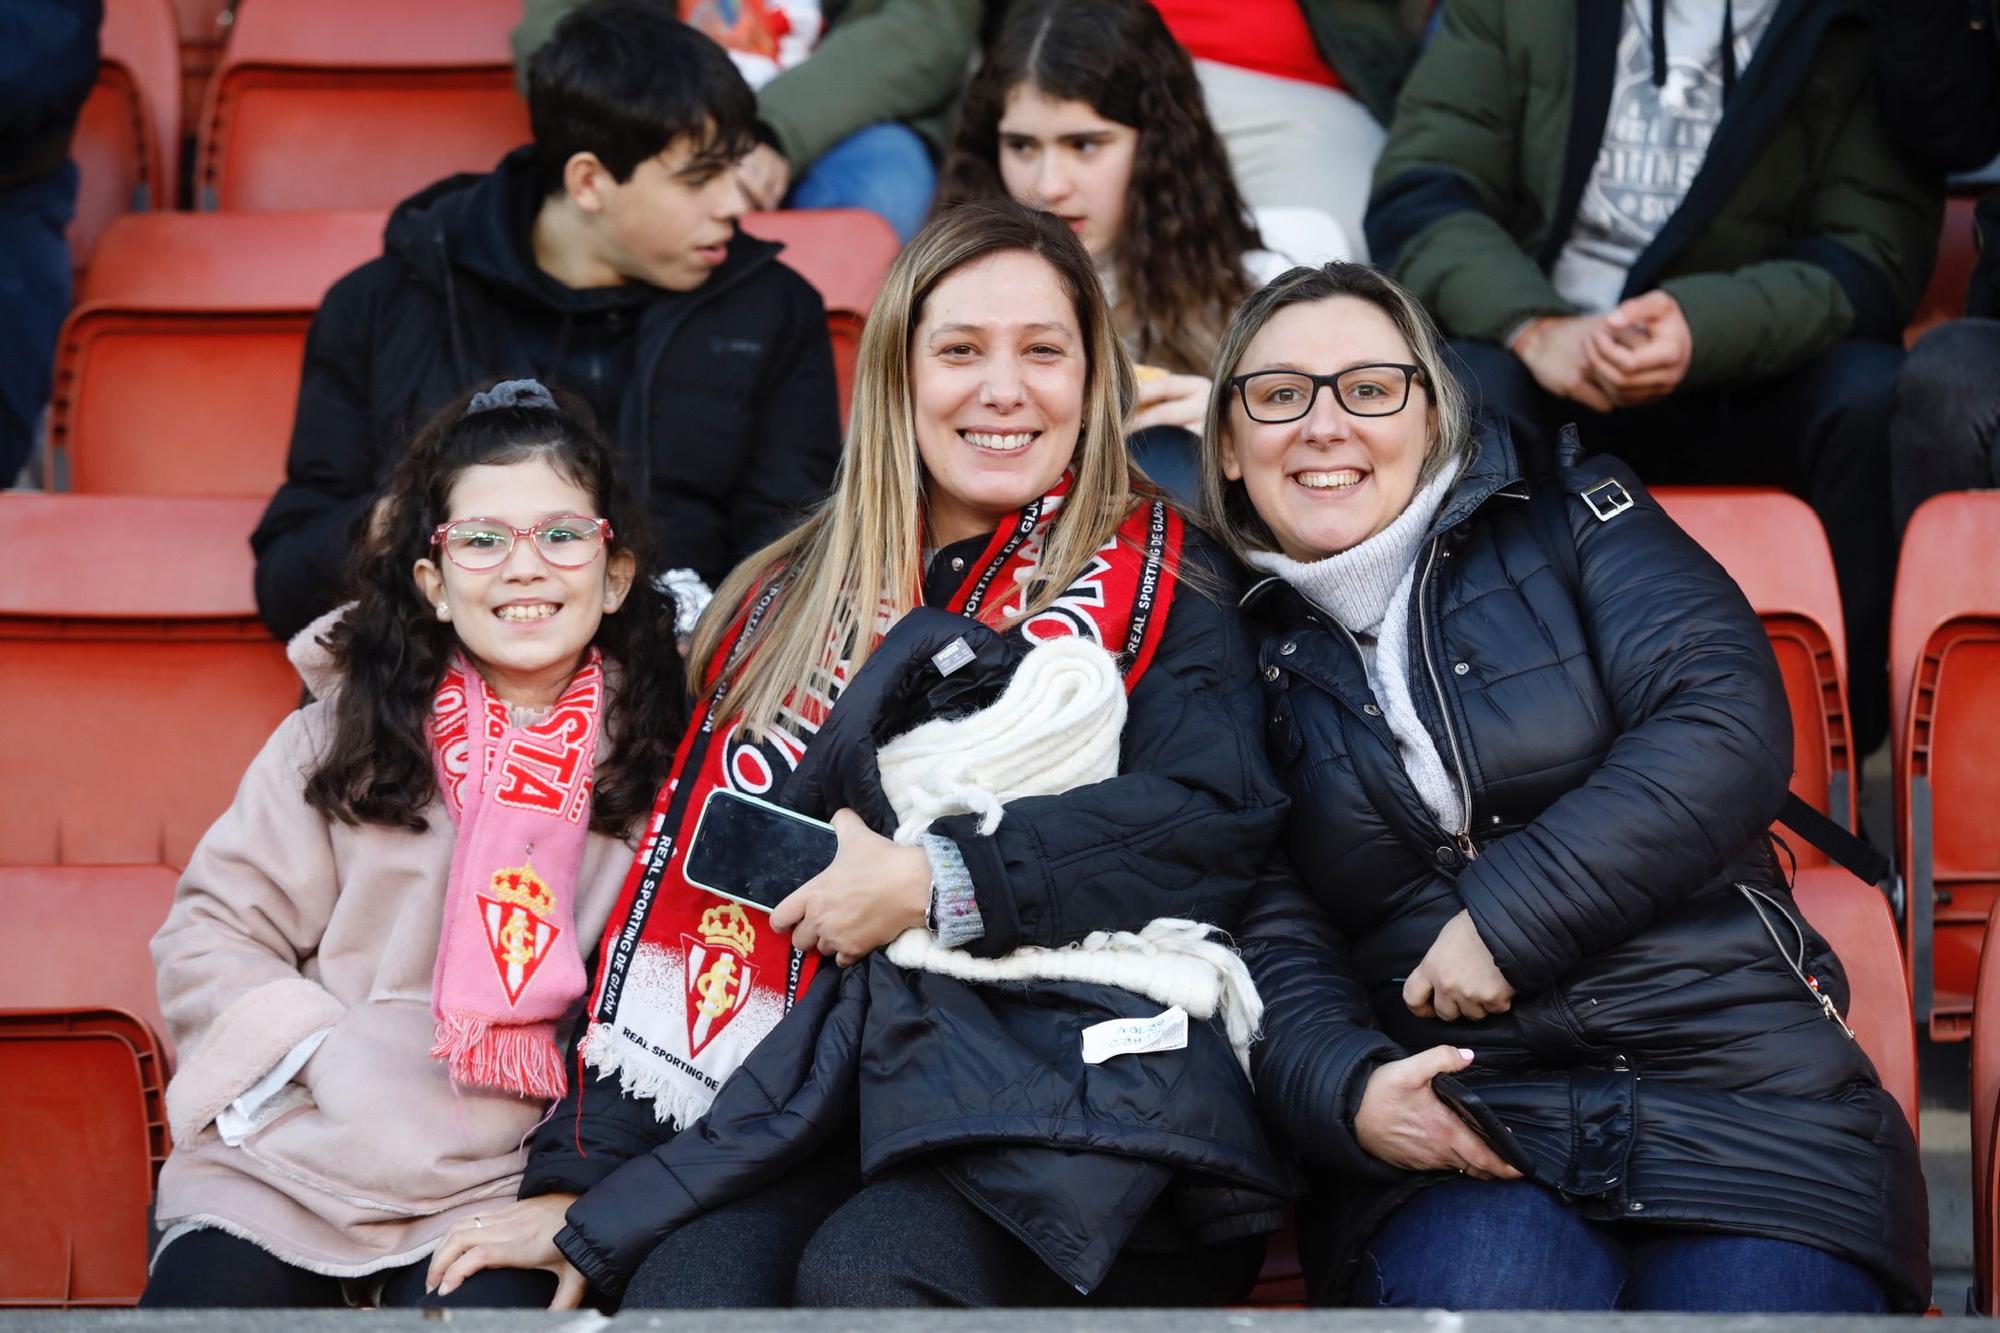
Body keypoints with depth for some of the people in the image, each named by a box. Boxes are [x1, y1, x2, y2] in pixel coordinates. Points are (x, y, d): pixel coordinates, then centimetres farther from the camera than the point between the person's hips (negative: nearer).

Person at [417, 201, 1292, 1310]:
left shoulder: (1153, 576, 12)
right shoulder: (792, 602, 20)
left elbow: (1215, 820, -5)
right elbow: (690, 893, 14)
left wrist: (935, 876, -11)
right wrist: (577, 1181, 8)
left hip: (1076, 1054, -2)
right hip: (836, 1054, 3)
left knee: (862, 1274, -33)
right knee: (677, 1287, -29)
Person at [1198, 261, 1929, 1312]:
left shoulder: (1568, 518, 11)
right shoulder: (1245, 653, 15)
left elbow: (1727, 724, -4)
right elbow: (1271, 933, 8)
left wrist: (1511, 916, -11)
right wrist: (1344, 1086, -15)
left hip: (1741, 1087, 0)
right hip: (1454, 1127, 0)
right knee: (1474, 1293, -32)